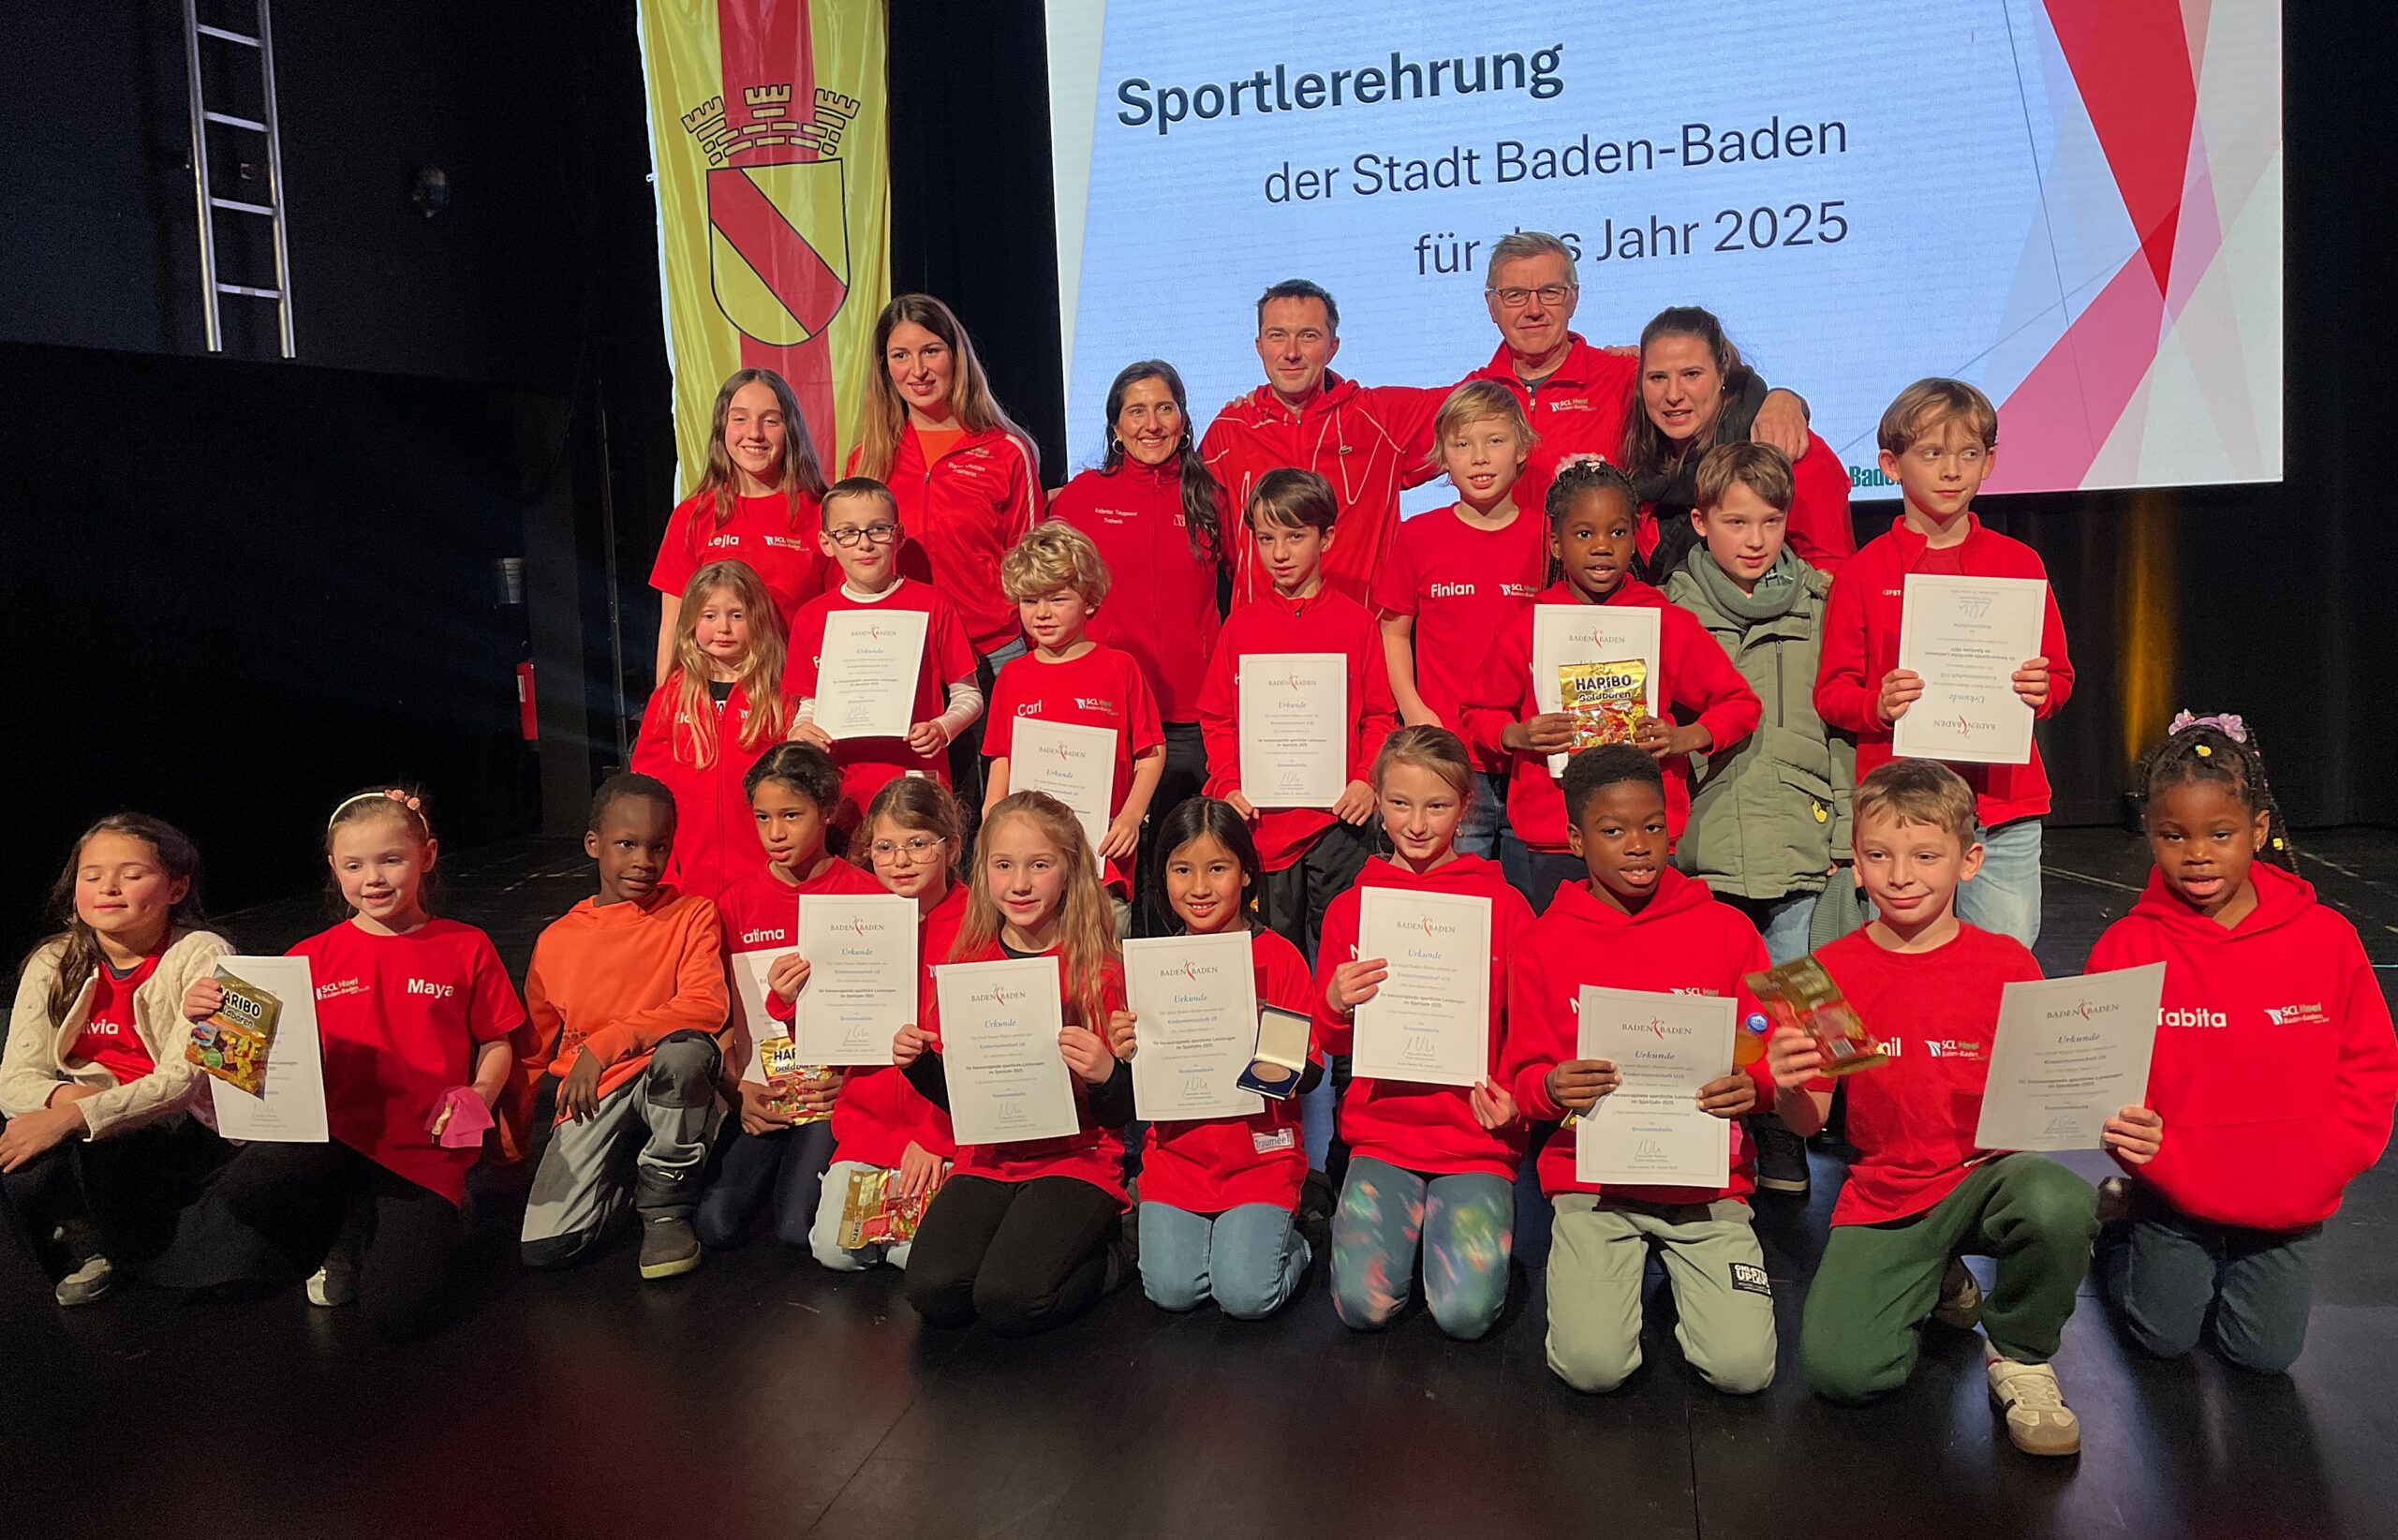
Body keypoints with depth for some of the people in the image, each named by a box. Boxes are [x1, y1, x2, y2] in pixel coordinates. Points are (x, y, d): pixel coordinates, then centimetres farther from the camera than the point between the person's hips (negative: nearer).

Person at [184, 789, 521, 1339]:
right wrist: (214, 1017, -15)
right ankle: (345, 1240, 4)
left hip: (422, 1153, -2)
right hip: (332, 1137, 2)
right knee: (225, 1210, -30)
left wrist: (479, 1096, -12)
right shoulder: (313, 957, 9)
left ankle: (432, 1225, 16)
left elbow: (496, 1046, 9)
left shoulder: (466, 948, 5)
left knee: (397, 1312, -21)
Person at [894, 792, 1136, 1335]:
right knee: (933, 1291, -20)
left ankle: (1108, 1254, 5)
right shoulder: (962, 964, 5)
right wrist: (917, 1063, -6)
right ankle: (1025, 1239, 8)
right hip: (987, 1158, 4)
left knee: (1009, 1300, -24)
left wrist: (1107, 1074, -25)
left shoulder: (1098, 969, -6)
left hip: (1076, 1157, -4)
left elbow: (1123, 1111, -4)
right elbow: (952, 1093, 14)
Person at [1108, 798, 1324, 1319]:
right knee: (1171, 1289, -14)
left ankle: (1296, 1233, 13)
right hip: (1175, 1152, 3)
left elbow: (1309, 1074, -4)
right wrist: (1126, 1054, -11)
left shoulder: (1279, 957, -4)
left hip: (1261, 1154, -3)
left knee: (1247, 1295, -17)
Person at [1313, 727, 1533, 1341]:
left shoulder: (1503, 905, 1)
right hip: (1380, 1134, 1)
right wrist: (1335, 1005, -13)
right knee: (1365, 1303, -19)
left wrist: (1513, 1097, -13)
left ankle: (1462, 1228, 12)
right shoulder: (1350, 908, 5)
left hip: (1476, 1142, -1)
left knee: (1466, 1311, -20)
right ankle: (1402, 1224, 13)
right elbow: (1331, 1046, 10)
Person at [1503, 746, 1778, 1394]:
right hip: (1593, 1176, 0)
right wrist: (1553, 1087, -19)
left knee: (1743, 1367, -15)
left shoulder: (1726, 929, 3)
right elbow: (1522, 1077, 5)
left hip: (1709, 1177, 1)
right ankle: (1597, 1271, 15)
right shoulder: (1545, 944, 2)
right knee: (1593, 1363, -18)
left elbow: (1766, 1054, 7)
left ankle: (1686, 1277, 17)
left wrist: (1752, 1086, -17)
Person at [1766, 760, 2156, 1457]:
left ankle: (2019, 1357, -4)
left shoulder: (2005, 964, -3)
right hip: (1885, 1196, 1)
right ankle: (1938, 1288, 19)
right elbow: (1809, 1121, -2)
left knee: (2059, 1203, -37)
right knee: (1839, 1368, -18)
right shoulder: (1832, 971, -3)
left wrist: (2108, 1122, -25)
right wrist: (1789, 1089, -24)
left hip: (1989, 1172, -1)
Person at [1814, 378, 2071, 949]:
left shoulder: (2020, 563, 8)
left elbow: (2059, 676, 14)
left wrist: (2041, 690, -8)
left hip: (2004, 809, 2)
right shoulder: (1865, 571, 2)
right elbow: (1831, 693, 2)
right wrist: (1880, 703, -17)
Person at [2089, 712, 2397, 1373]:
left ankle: (2236, 1262, 35)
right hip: (2175, 1192, -1)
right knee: (2165, 1335, 7)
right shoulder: (2128, 946, -13)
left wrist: (2318, 1170, -10)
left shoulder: (2326, 938, -8)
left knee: (2264, 1351, 6)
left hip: (2290, 1200, 1)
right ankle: (2117, 1222, 33)